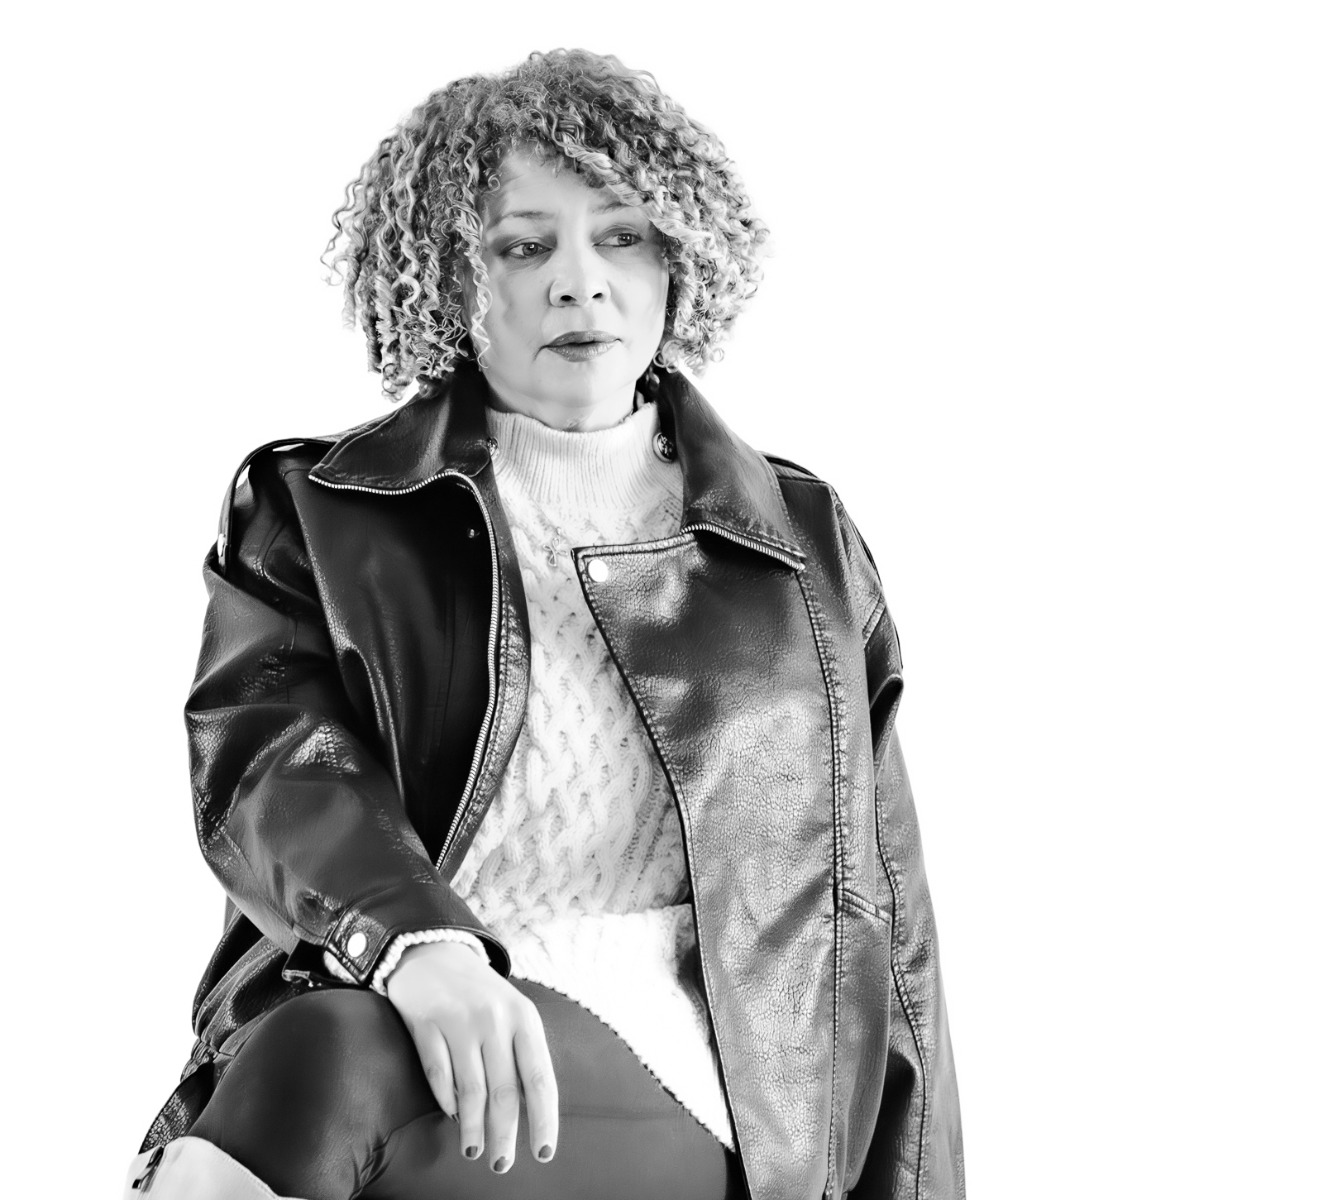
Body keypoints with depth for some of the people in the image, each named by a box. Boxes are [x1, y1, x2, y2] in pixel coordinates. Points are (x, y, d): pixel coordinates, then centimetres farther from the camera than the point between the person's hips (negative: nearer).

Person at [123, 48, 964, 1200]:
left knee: (329, 1064, -34)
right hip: (354, 1009, 1)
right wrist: (416, 941, -25)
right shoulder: (312, 509, 15)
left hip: (666, 1086, 0)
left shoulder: (808, 542, 19)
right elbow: (265, 755, -4)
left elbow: (883, 922, 18)